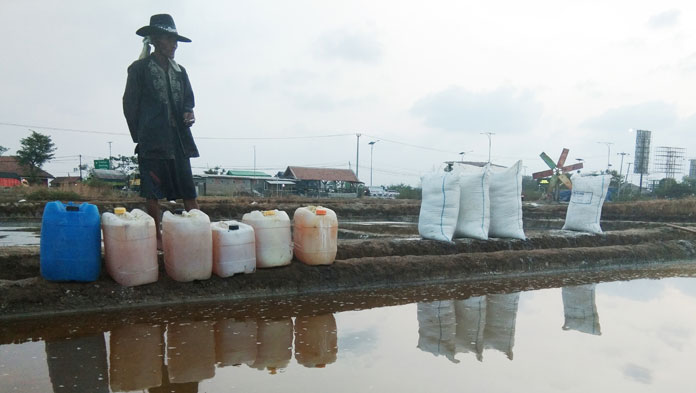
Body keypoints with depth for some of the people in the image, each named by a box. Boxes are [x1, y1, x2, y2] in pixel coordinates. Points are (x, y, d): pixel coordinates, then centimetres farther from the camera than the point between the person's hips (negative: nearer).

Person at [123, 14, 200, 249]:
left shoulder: (179, 71, 15)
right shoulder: (139, 69, 1)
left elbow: (188, 99, 21)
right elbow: (130, 105, 2)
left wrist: (188, 114, -2)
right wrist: (140, 137, 0)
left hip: (179, 140, 4)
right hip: (152, 142, -4)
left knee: (189, 190, 2)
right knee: (153, 193, 0)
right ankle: (156, 237, 9)